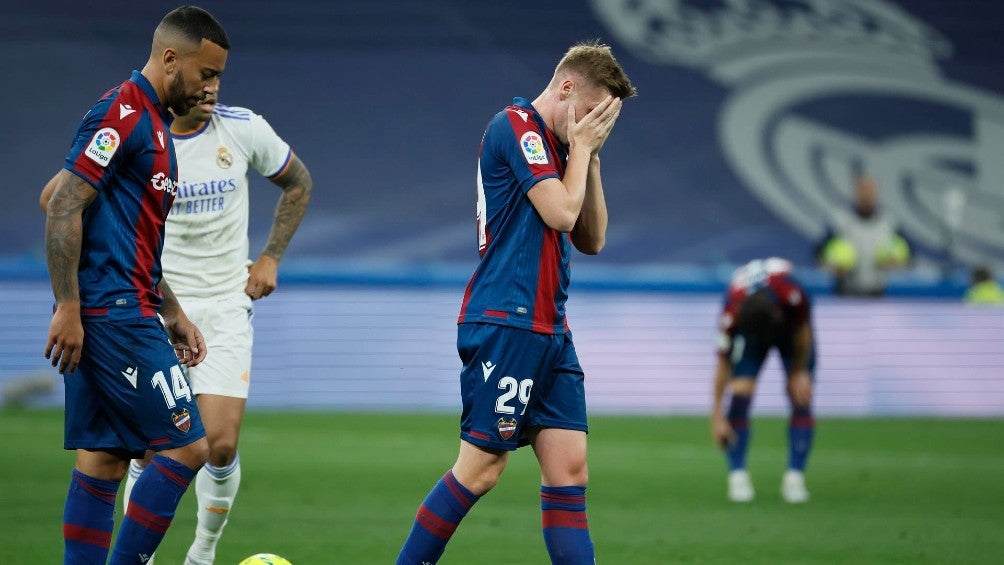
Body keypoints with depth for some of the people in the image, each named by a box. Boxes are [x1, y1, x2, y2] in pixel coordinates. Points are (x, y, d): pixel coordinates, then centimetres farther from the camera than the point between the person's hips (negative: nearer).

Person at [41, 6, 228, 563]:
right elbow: (64, 207, -18)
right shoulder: (123, 113, -12)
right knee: (185, 447, -8)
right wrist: (67, 308, -21)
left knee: (103, 459, 7)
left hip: (120, 311, 10)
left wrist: (174, 316, 24)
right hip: (115, 312, -10)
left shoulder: (152, 122, 20)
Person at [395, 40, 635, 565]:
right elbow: (561, 212, -15)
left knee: (569, 467, 1)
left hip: (549, 331, 9)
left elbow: (591, 239, 20)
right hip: (505, 324, -9)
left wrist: (590, 158, 10)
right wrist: (581, 148, -1)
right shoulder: (516, 126, -8)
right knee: (482, 468, -7)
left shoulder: (552, 144, 20)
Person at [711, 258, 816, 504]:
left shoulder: (793, 294, -42)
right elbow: (723, 363, -28)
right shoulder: (731, 315, -39)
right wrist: (717, 416, -26)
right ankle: (737, 476, -10)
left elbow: (804, 329, -19)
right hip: (751, 327, 0)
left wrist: (800, 372, -11)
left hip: (792, 328, 0)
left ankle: (795, 477, -6)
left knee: (801, 399, -12)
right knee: (740, 394, -18)